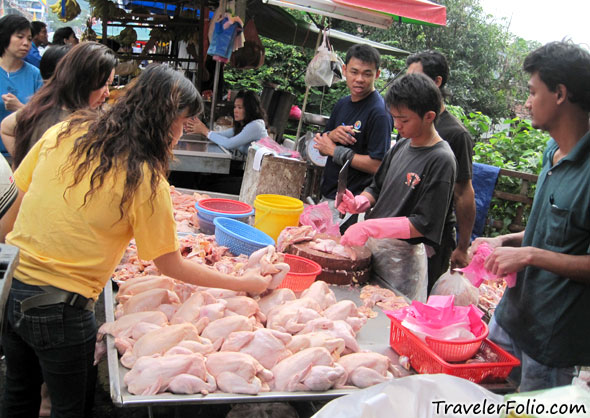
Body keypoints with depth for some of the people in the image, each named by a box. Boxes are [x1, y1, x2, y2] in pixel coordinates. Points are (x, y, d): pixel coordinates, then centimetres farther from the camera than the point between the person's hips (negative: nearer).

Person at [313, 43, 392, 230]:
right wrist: (331, 135, -8)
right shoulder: (342, 104, 10)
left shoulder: (379, 113, -15)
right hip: (326, 194, 8)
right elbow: (321, 146, 16)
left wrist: (335, 150, -14)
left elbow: (377, 165, -22)